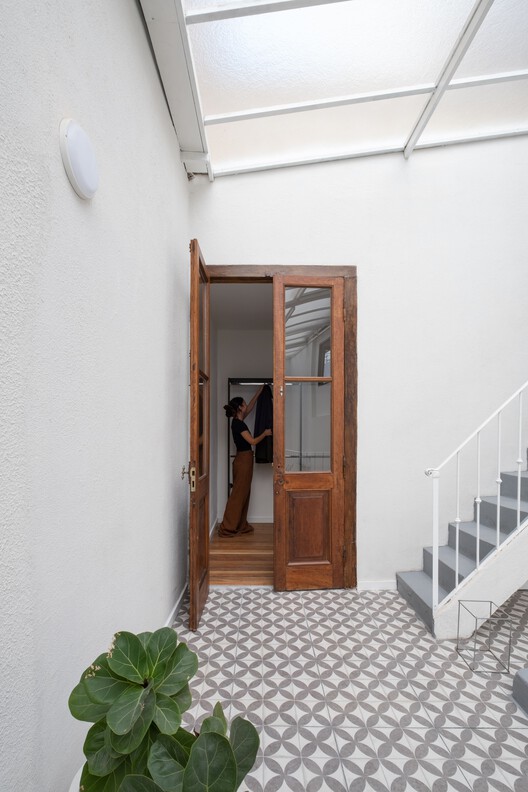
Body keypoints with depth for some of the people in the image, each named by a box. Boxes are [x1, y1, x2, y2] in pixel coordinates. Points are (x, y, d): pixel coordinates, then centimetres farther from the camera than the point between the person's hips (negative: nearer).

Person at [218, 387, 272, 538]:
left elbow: (251, 406, 22)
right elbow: (252, 441, -18)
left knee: (244, 493, 13)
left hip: (244, 459, 10)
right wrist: (265, 433, -2)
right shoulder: (238, 423, -17)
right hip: (243, 460, -10)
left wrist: (260, 390, 24)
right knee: (238, 494, -5)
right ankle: (227, 528, 1)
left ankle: (241, 525, 22)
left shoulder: (239, 421, 9)